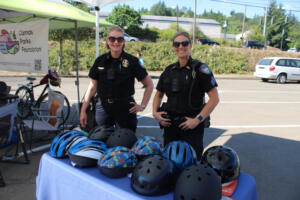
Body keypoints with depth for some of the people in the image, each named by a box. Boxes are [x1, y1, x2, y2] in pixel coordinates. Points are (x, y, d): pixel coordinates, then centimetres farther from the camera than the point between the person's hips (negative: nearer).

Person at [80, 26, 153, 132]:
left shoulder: (132, 61, -4)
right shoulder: (100, 61, 5)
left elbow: (149, 85, 3)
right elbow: (92, 87, 8)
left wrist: (142, 106, -2)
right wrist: (83, 110, 5)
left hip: (125, 109, -2)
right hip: (104, 108, 3)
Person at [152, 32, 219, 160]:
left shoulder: (199, 68, -6)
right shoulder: (169, 70, 9)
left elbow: (214, 98, -10)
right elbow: (159, 94, 20)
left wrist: (197, 120, -16)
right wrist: (155, 112, 3)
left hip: (191, 126, -5)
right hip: (170, 124, 5)